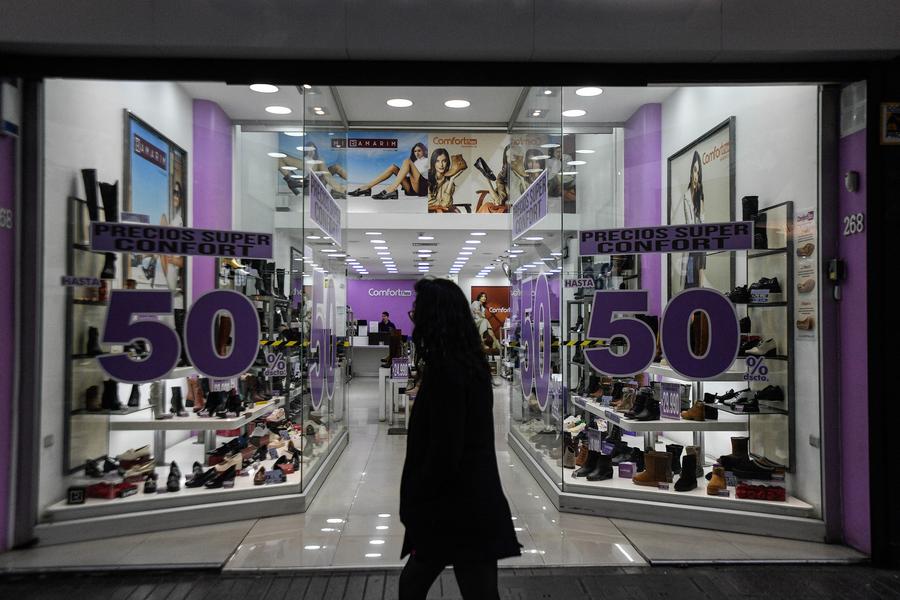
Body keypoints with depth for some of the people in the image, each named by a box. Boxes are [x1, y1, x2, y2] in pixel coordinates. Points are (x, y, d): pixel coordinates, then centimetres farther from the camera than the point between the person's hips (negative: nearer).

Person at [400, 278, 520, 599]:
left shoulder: (445, 372, -20)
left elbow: (444, 454, -21)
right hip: (476, 506, 10)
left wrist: (413, 507, -11)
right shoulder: (471, 365, 8)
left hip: (457, 513, -10)